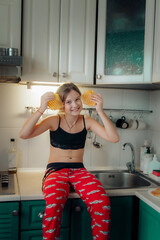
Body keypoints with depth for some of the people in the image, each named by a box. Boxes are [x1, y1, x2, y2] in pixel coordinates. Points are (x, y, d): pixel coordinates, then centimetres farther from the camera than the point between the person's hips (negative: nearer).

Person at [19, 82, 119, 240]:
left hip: (79, 171, 2)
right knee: (53, 206, -36)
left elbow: (114, 138, -6)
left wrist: (100, 111, -13)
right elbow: (24, 134, -15)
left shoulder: (87, 122, 6)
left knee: (102, 204, -28)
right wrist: (41, 109, -23)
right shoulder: (54, 121, -1)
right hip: (55, 170, -2)